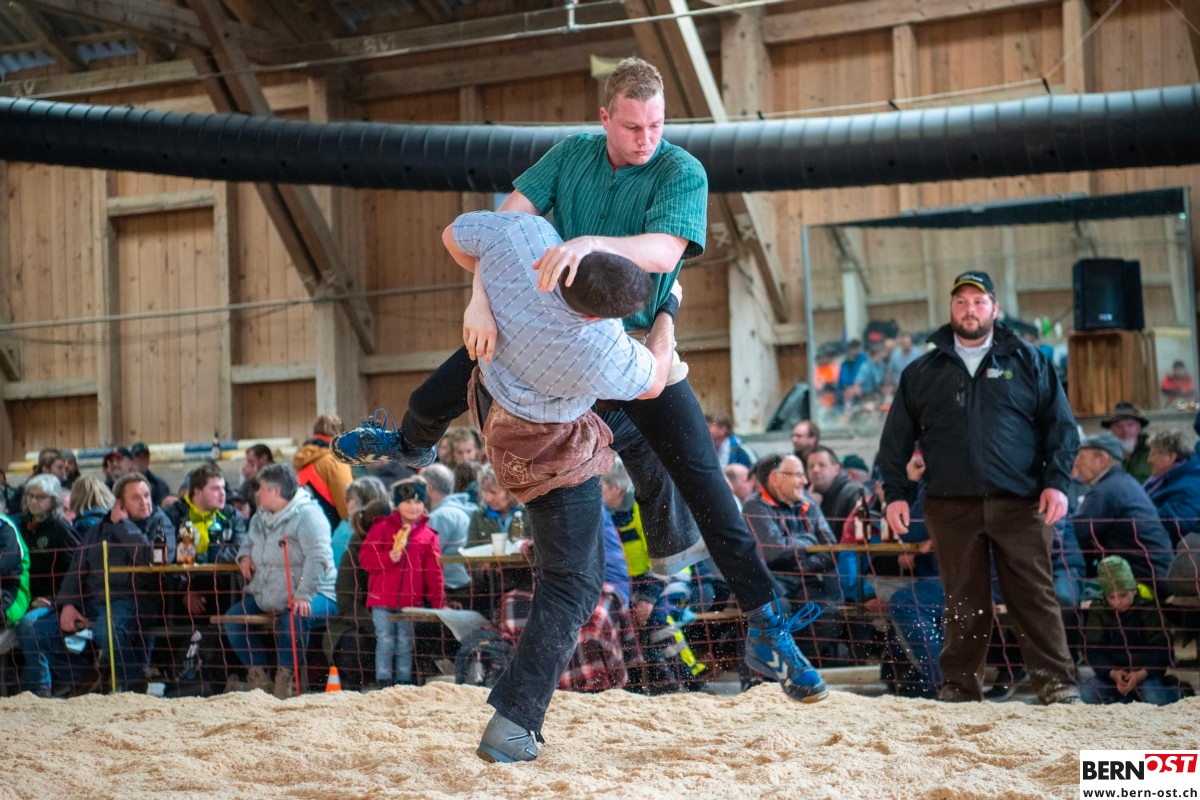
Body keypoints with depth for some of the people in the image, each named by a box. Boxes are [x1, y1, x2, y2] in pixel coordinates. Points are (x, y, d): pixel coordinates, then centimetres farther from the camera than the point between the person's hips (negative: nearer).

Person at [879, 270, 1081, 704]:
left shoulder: (1027, 360, 10)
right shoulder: (922, 372, 13)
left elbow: (1060, 425, 7)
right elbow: (896, 438, 14)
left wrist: (1057, 481, -4)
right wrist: (894, 493, 5)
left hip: (1019, 503, -1)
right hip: (952, 506, 1)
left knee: (1034, 595, -4)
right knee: (963, 602, 3)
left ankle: (1056, 682, -1)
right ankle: (960, 685, 9)